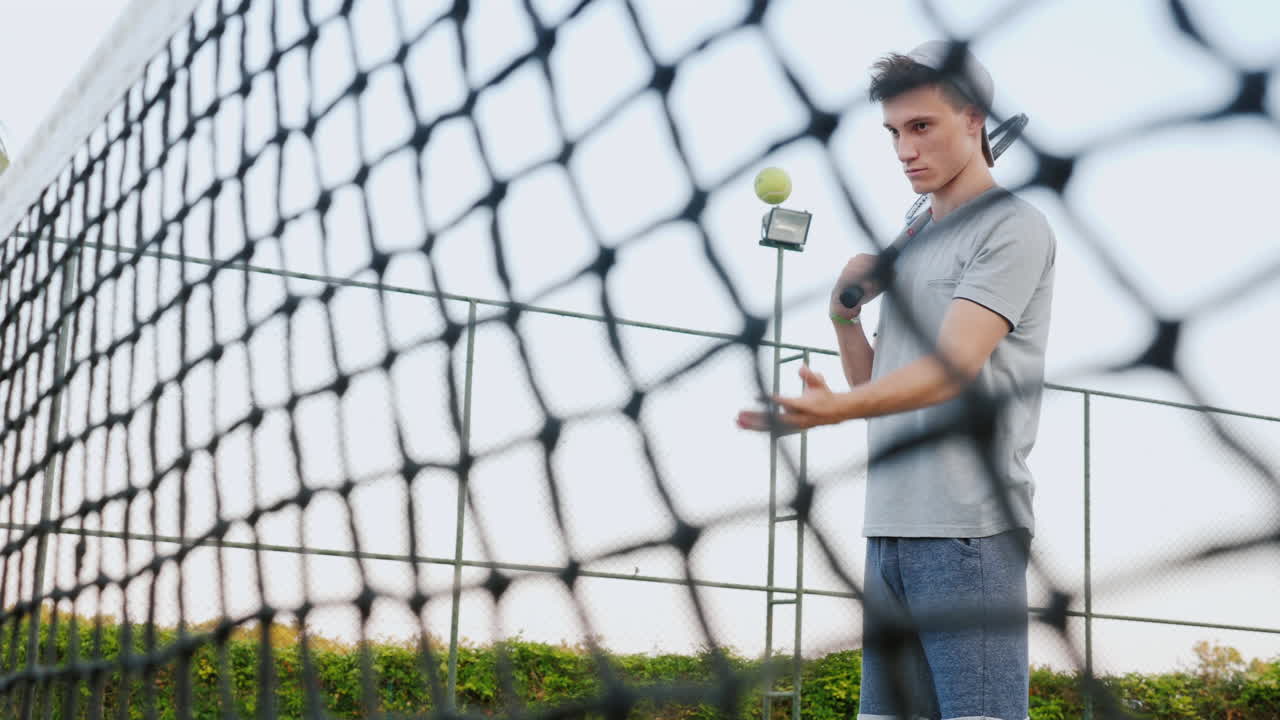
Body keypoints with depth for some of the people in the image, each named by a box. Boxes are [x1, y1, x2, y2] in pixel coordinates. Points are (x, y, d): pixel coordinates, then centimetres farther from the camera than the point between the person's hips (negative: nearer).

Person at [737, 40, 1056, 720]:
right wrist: (845, 314, 6)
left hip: (969, 532, -8)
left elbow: (953, 368, -18)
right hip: (888, 529, 8)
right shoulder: (911, 245, 21)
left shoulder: (1014, 226, -4)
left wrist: (834, 408, -33)